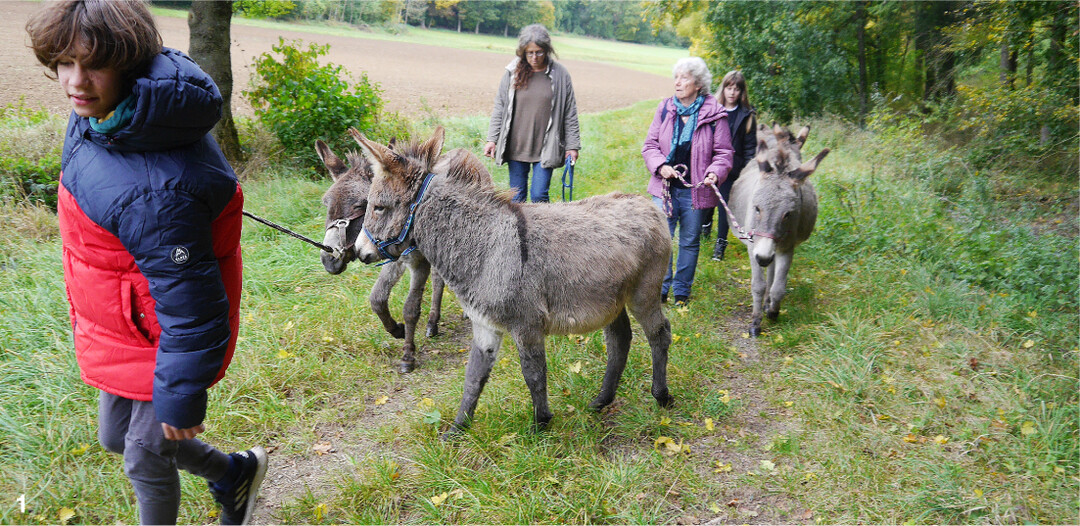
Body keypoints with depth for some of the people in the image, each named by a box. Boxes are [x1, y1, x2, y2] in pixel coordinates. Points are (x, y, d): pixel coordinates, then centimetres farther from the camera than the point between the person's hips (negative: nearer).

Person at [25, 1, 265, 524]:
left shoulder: (152, 191, -38)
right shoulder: (100, 114, -7)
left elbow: (190, 306, -31)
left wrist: (180, 398, -19)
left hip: (160, 342, -10)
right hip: (114, 326, 10)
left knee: (145, 461, 12)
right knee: (118, 437, 26)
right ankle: (235, 473, 47)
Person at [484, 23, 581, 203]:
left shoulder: (560, 74, -2)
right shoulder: (513, 72, 1)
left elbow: (570, 113, 3)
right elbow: (499, 107, 7)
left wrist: (572, 145, 1)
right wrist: (492, 139, 3)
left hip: (545, 149, -2)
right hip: (516, 147, 2)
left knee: (539, 196, -6)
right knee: (517, 197, 9)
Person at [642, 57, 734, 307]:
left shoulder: (714, 115, -4)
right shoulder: (665, 108, 4)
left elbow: (723, 152, 0)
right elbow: (650, 144, 7)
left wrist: (715, 173, -18)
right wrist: (660, 166, -11)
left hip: (695, 190, -1)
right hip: (665, 187, 2)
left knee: (690, 241, 10)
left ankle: (682, 291, 25)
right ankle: (661, 288, 15)